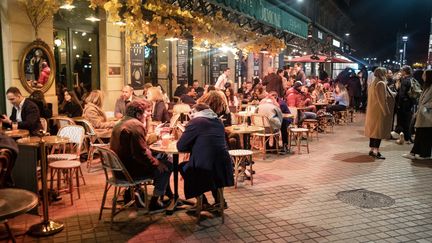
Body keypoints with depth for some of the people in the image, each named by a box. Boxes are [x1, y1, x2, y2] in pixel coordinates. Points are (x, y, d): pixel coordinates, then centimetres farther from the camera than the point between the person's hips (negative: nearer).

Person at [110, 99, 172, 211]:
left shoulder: (123, 122, 12)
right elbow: (141, 153, -25)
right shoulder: (135, 125, -20)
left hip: (120, 167, 10)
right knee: (166, 166, -4)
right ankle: (154, 203, 6)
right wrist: (156, 163, -12)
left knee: (161, 158, 20)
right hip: (128, 171, -10)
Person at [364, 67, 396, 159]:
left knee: (373, 129, 12)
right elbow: (382, 99, -19)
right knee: (379, 130, -6)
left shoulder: (372, 83, 11)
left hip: (372, 110, 9)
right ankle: (376, 152, -5)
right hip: (379, 111, -9)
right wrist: (386, 111, -17)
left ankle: (372, 150, 17)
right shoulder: (381, 83, -16)